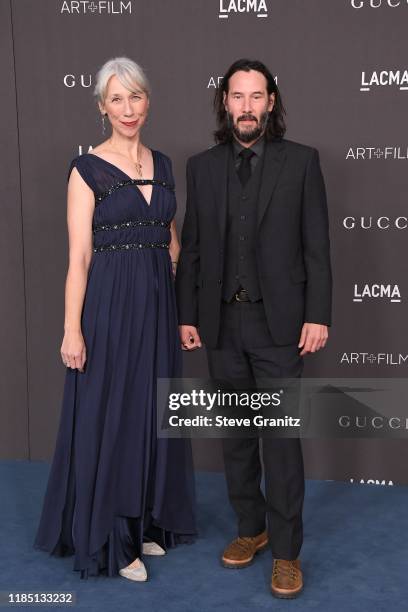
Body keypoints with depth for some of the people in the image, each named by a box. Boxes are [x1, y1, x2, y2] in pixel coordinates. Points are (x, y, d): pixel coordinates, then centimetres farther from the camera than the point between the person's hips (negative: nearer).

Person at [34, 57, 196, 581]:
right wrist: (72, 330, -14)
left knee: (151, 413, 14)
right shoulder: (87, 169, -7)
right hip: (109, 305, -5)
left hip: (157, 306, 6)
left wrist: (179, 308, 9)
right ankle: (109, 537, 21)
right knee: (108, 416, 4)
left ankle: (147, 521, 32)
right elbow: (79, 257, -10)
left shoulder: (162, 165, 10)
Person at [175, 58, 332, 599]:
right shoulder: (202, 166, 7)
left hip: (278, 321, -3)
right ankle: (250, 528, 30)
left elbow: (317, 245, -2)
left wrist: (318, 315, -8)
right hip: (222, 322, 3)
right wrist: (186, 315, 5)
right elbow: (192, 247, 8)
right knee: (235, 434, 13)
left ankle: (286, 550, 14)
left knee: (281, 436, 0)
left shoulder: (301, 161, 0)